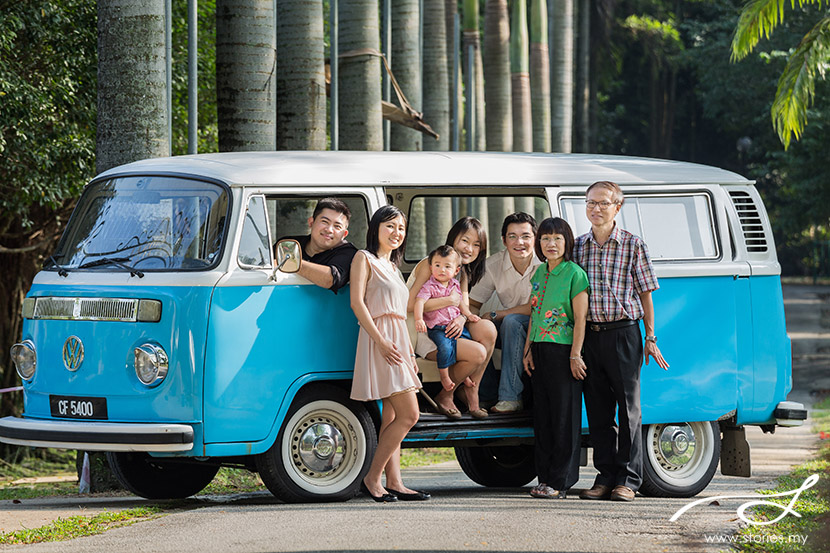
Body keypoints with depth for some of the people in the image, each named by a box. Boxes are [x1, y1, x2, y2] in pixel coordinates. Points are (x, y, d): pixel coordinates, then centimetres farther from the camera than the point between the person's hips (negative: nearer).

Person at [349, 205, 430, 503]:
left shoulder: (392, 267, 23)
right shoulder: (364, 258, -1)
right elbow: (357, 302, -11)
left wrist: (409, 353, 19)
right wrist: (380, 341, -20)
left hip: (398, 342, 9)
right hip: (379, 338, -9)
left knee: (392, 417, 4)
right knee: (408, 414, -15)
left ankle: (394, 482, 2)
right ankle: (372, 478, -11)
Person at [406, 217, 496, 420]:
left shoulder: (463, 272, 11)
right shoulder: (430, 264, -16)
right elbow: (410, 304, -25)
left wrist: (462, 319, -24)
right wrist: (451, 300, -23)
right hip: (421, 336, -8)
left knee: (488, 329, -19)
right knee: (477, 353, -24)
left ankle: (471, 391, -6)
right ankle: (444, 396, -1)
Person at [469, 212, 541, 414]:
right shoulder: (493, 264, -5)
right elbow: (471, 304, -1)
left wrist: (495, 315, -21)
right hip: (510, 330, 5)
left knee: (512, 321, -34)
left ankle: (511, 397, -34)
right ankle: (489, 395, -8)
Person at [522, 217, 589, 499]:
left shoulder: (574, 273, -7)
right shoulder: (539, 273, 14)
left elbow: (580, 317, -10)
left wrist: (575, 354, -15)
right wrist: (528, 349, 13)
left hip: (564, 350, -7)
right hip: (539, 349, 7)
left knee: (564, 415, -4)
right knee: (542, 414, 8)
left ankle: (560, 482, -3)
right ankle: (545, 478, 13)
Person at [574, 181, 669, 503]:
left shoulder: (633, 245, 2)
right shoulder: (578, 247, 10)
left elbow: (645, 294, 3)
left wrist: (650, 338, -2)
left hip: (623, 333, -3)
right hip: (589, 334, 3)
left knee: (629, 406, -2)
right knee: (598, 409, 6)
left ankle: (628, 479, 2)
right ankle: (605, 476, 13)